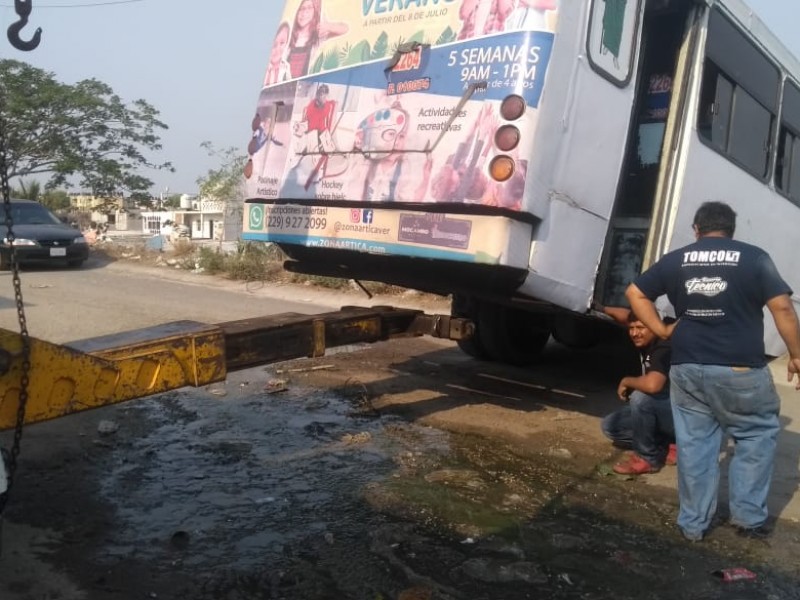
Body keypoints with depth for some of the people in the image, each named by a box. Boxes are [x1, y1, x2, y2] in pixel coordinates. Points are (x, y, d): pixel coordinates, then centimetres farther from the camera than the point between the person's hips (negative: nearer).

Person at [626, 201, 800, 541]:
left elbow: (635, 293, 8)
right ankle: (748, 517, 20)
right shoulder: (754, 258, -1)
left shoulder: (675, 260, 6)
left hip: (687, 369, 3)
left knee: (694, 444, 11)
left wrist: (662, 330, 9)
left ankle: (693, 523, 19)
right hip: (741, 371, -2)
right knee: (757, 436, 17)